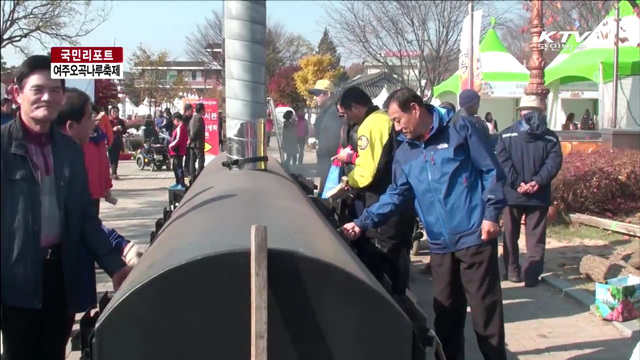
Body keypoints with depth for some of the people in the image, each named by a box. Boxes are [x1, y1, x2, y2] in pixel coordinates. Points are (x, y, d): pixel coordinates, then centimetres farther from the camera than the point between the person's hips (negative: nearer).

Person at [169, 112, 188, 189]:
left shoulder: (179, 127, -17)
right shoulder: (183, 127, 13)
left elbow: (178, 139, -24)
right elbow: (186, 139, 18)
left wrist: (171, 145, -11)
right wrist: (172, 139, 13)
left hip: (177, 151, -11)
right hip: (178, 151, 11)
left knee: (179, 167, -8)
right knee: (175, 167, 19)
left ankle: (182, 184, -8)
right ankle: (178, 183, 27)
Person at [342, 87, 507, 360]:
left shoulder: (459, 128, -4)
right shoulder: (403, 154, 11)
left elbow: (492, 171, -4)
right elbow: (396, 195, 12)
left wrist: (491, 214, -11)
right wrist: (363, 223, 2)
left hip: (475, 235, -5)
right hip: (440, 244, 5)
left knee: (485, 306, 0)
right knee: (445, 310, 13)